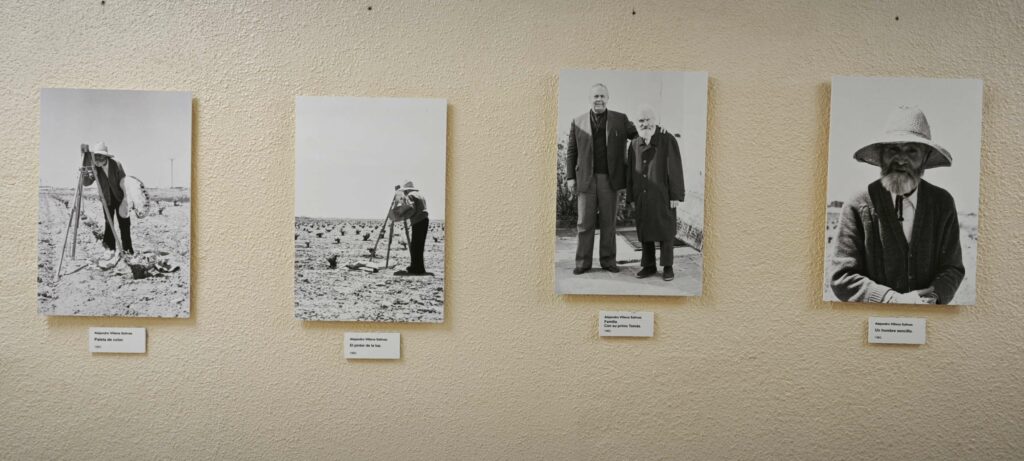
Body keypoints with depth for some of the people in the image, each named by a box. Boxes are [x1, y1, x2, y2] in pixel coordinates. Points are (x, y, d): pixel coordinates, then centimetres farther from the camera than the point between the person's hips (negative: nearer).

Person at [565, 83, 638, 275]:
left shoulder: (620, 120, 8)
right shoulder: (578, 122, 8)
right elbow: (571, 152, 9)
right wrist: (570, 177, 3)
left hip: (610, 180, 0)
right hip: (586, 179, 0)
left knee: (608, 222, 6)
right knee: (584, 223, 1)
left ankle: (608, 260, 16)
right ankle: (583, 262, 10)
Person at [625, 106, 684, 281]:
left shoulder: (668, 140, -7)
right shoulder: (634, 144, 7)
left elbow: (675, 169, -9)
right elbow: (630, 172, 11)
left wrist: (677, 195, -12)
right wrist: (631, 197, 9)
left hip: (663, 195, -4)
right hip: (642, 196, 4)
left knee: (665, 231, 2)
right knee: (644, 231, 7)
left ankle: (668, 267, 13)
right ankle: (649, 266, 18)